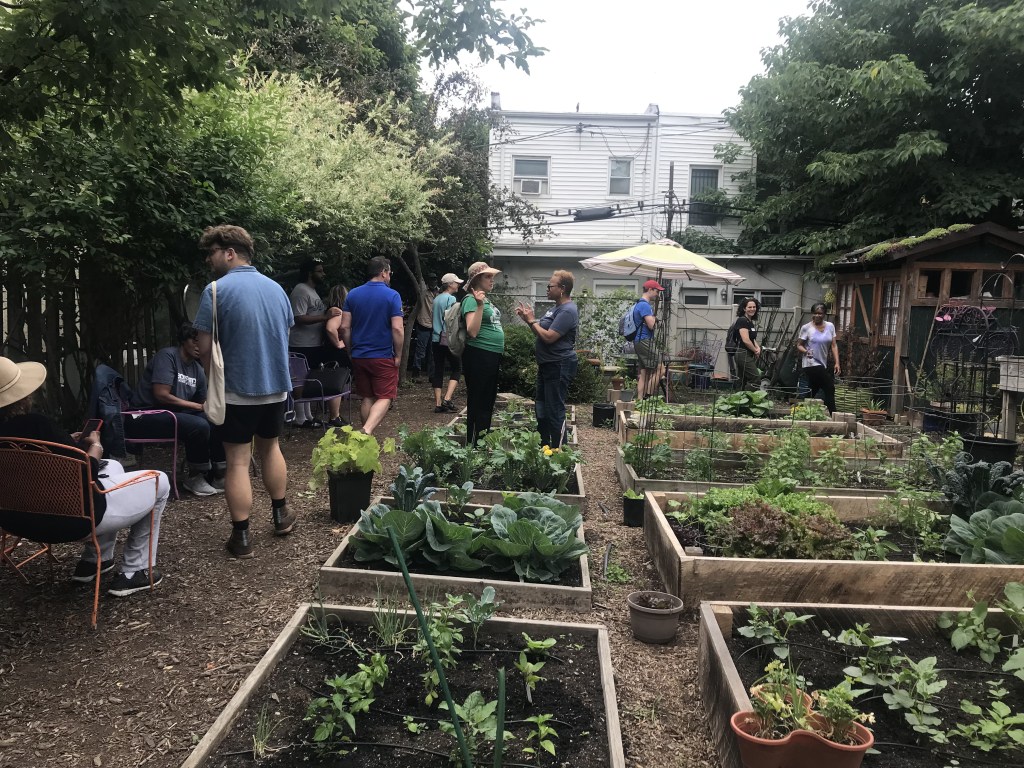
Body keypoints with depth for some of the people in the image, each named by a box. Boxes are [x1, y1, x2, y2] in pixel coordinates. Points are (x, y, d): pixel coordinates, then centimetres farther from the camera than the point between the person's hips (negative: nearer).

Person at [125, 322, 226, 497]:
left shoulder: (197, 369, 10)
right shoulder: (168, 355, -12)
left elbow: (205, 402, 11)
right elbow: (161, 395, -20)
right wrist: (198, 406, -16)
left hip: (174, 414, 8)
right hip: (144, 416, -8)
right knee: (199, 426, -29)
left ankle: (219, 475, -2)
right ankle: (195, 478, -10)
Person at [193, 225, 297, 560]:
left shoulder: (216, 290, -13)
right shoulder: (276, 288, 5)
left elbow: (205, 347, -12)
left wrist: (212, 380, 5)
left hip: (237, 390, -5)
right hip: (276, 385, 6)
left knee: (238, 462, 2)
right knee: (270, 447, 24)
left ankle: (242, 537, 7)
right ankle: (280, 514, 35)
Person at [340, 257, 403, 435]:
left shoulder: (353, 294, 3)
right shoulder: (392, 295, -9)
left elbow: (345, 327, 2)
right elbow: (397, 329, -15)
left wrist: (351, 351, 13)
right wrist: (398, 355, -5)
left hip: (359, 356, 5)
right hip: (384, 357, -5)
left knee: (367, 398, 15)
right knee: (384, 398, 0)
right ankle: (367, 431, -21)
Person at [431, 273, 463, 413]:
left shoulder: (436, 299, 15)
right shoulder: (451, 299, -9)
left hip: (436, 338, 7)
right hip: (448, 338, -7)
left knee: (438, 370, 7)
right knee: (456, 368, 3)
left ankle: (438, 404, 6)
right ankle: (447, 399, -10)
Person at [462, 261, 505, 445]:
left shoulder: (486, 299, 13)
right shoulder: (471, 299, -13)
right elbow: (472, 331, -23)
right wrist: (480, 305, -29)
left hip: (492, 356, 10)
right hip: (479, 356, -10)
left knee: (488, 402, 18)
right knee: (478, 403, -3)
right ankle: (473, 444, 6)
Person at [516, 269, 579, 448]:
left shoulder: (567, 311, -18)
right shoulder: (556, 308, 15)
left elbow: (549, 337, -25)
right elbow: (540, 331, 17)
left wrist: (531, 321, -13)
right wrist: (527, 318, 3)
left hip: (559, 366, -11)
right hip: (547, 365, 11)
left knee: (555, 411, -6)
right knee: (541, 407, 18)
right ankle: (544, 446, 30)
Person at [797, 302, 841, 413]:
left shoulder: (830, 326, 8)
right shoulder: (806, 328, -5)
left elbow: (834, 345, 7)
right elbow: (799, 345, -2)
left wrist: (837, 362, 0)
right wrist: (805, 351, -23)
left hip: (824, 365, 6)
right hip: (812, 364, -6)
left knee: (813, 392, 13)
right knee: (829, 388, -10)